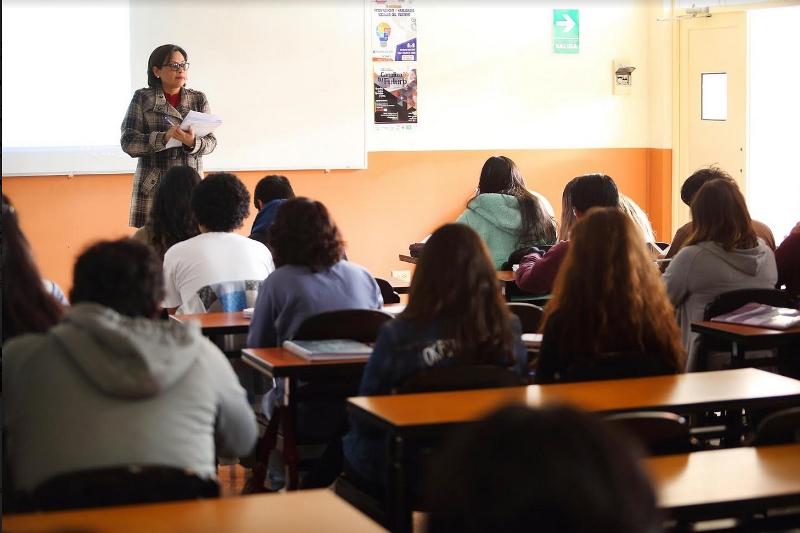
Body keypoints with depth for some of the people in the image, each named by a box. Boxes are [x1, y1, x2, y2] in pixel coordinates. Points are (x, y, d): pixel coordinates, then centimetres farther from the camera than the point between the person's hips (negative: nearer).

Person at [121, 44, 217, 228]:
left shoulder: (199, 99, 9)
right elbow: (127, 141, -5)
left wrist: (192, 143, -20)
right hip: (152, 186, -1)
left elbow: (211, 141, 2)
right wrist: (164, 138, -20)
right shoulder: (142, 98, 3)